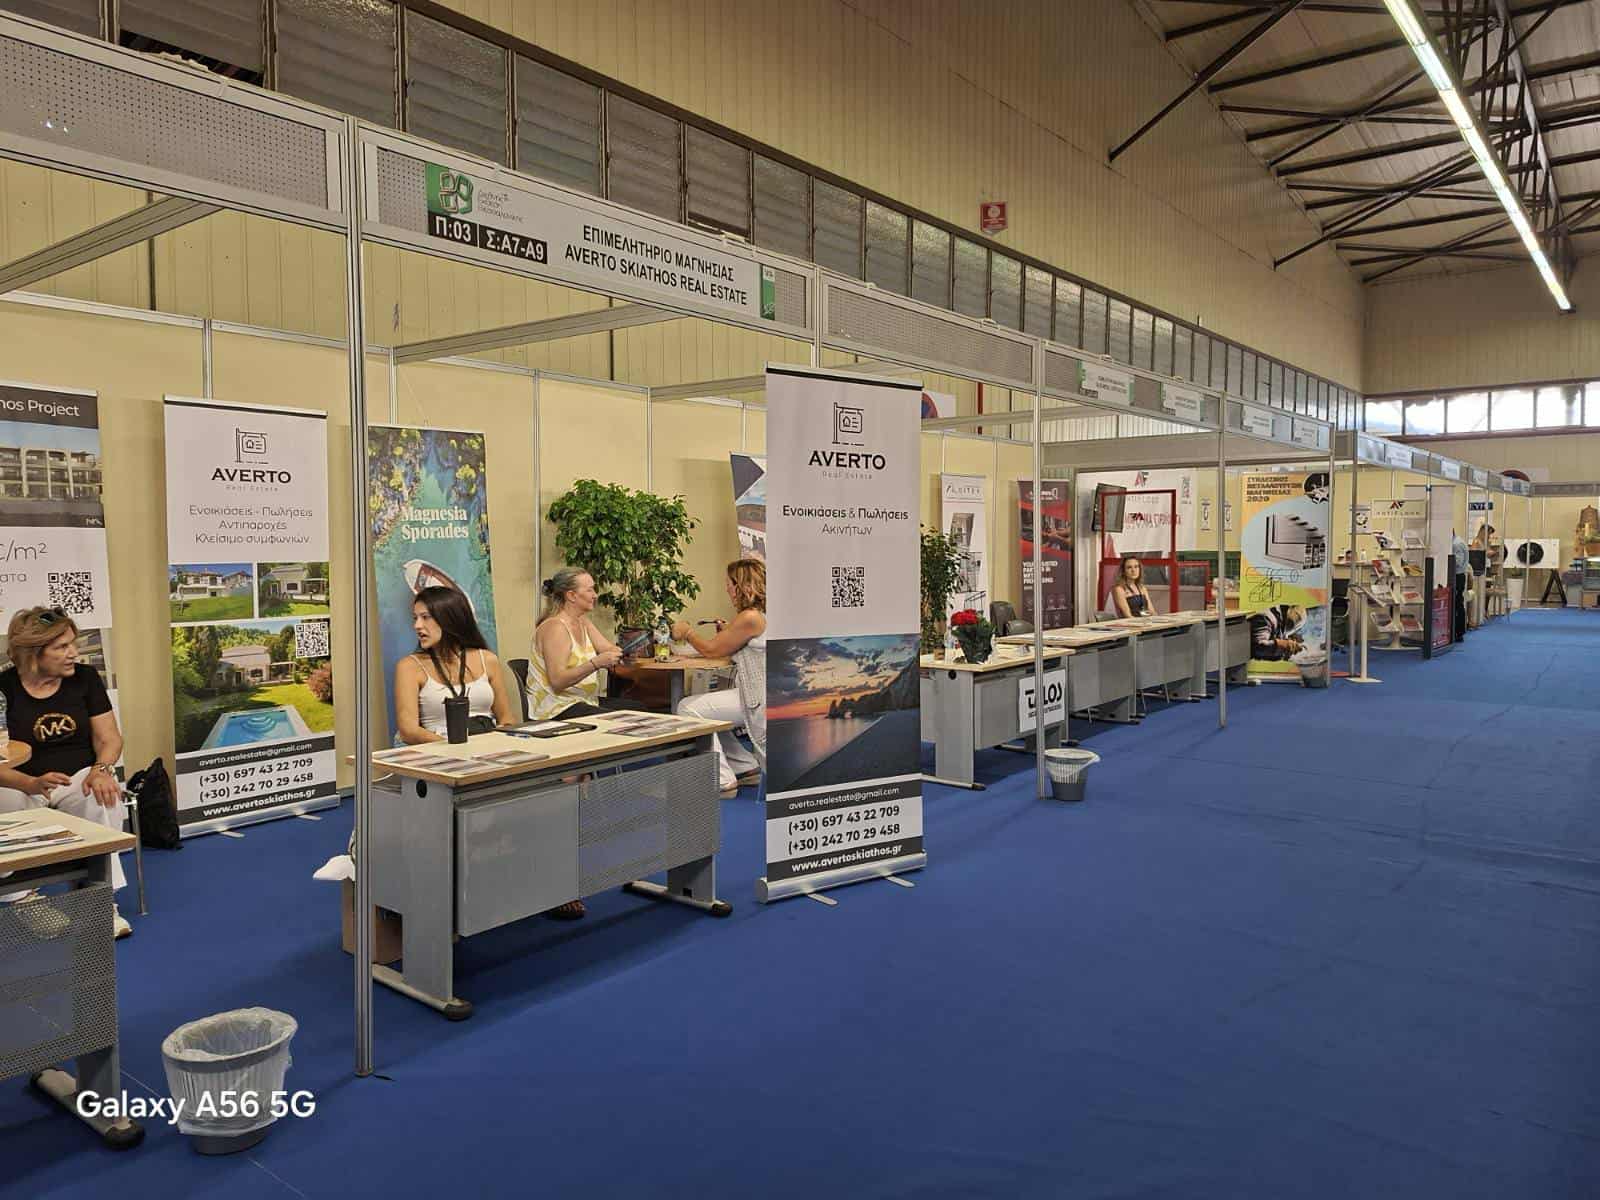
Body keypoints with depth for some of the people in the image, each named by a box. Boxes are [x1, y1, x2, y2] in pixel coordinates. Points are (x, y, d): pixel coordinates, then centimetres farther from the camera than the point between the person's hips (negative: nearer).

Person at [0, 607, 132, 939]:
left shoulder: (85, 677, 2)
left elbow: (109, 738, 2)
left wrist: (101, 770, -20)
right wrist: (31, 784, -31)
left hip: (79, 778, 1)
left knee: (103, 800, -32)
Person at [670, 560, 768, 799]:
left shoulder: (750, 618, -19)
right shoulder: (759, 615, 13)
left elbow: (712, 650, -9)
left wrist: (687, 632, 8)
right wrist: (725, 631, 7)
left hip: (761, 700, -10)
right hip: (754, 692, 10)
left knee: (690, 710, -12)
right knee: (687, 705, 14)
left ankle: (722, 781, -7)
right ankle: (746, 767, 18)